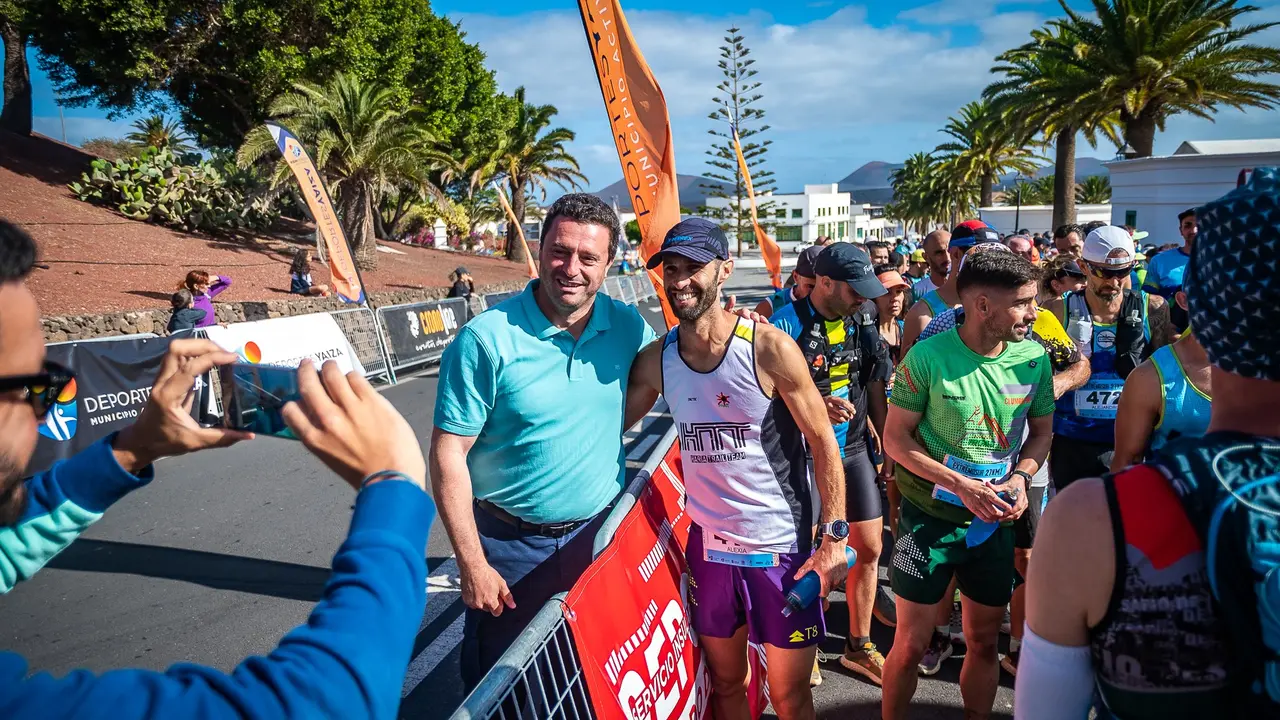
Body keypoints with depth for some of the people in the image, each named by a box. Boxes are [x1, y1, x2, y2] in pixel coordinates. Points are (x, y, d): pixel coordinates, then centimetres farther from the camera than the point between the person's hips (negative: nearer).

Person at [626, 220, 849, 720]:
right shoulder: (656, 360, -4)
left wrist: (834, 538, -12)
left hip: (781, 546, -3)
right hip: (707, 546, 4)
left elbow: (824, 442, -11)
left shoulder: (769, 349, -16)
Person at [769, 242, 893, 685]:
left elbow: (876, 389, 11)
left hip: (853, 450, 6)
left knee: (869, 548, 11)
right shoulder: (786, 325, -17)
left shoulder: (862, 321, 2)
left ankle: (858, 645, 30)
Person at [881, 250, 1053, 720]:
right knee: (910, 645, 5)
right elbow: (895, 438, -12)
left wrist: (1020, 476, -10)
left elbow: (1042, 431, 9)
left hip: (995, 522, 4)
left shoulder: (1034, 359, -4)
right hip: (930, 517, -3)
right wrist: (961, 485, -20)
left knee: (984, 642, 17)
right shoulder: (928, 357, -16)